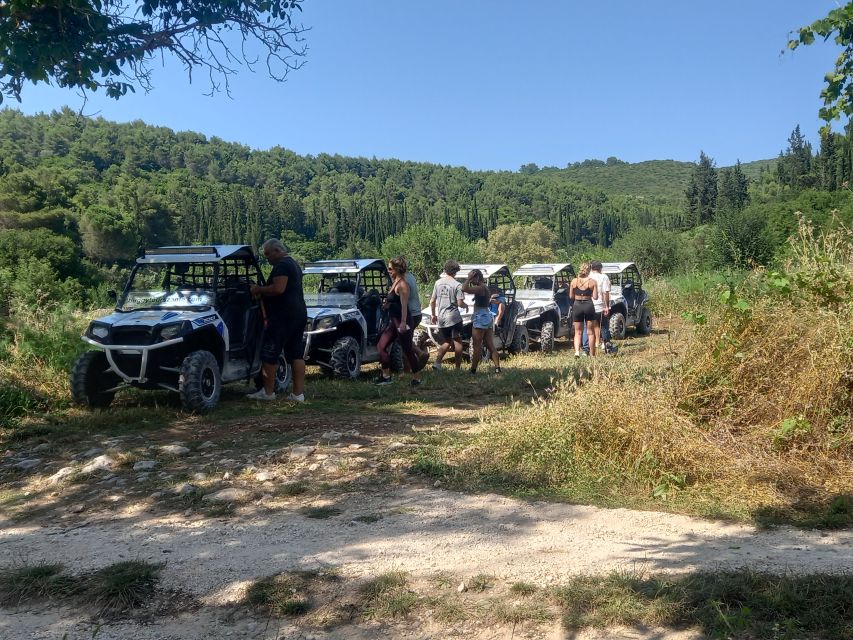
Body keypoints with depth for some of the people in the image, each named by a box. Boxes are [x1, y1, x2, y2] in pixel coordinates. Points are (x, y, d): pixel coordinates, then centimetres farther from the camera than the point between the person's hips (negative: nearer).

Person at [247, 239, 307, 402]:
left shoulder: (281, 265, -11)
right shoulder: (294, 264, 22)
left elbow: (278, 289, -23)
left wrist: (259, 290, -9)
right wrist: (262, 291, 24)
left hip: (283, 315, -10)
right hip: (299, 314, 10)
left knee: (269, 353, -3)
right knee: (296, 354, 7)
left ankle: (268, 392, 2)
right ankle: (298, 393, 6)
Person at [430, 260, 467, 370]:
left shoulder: (438, 283, 6)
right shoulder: (457, 285, -10)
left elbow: (432, 301, 9)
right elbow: (460, 303, -13)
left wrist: (434, 315, 20)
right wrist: (465, 306, 9)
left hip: (441, 318, 5)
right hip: (454, 317, -5)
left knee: (446, 342, 16)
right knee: (457, 342, 5)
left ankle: (437, 363, 0)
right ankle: (458, 368, 4)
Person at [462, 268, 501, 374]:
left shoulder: (480, 288, -16)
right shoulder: (484, 287, 14)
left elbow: (464, 289, -28)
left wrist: (469, 278, -16)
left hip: (480, 318, -10)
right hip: (488, 317, 10)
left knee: (477, 346, -3)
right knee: (491, 345, 8)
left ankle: (473, 369, 1)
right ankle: (497, 368, 5)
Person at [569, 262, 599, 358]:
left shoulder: (574, 281, 0)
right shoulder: (592, 282, -6)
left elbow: (571, 296, 4)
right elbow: (595, 297, -7)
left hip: (577, 306, 1)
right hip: (589, 306, -1)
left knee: (578, 332, 10)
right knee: (591, 332, 11)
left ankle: (577, 351, -11)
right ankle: (592, 354, 15)